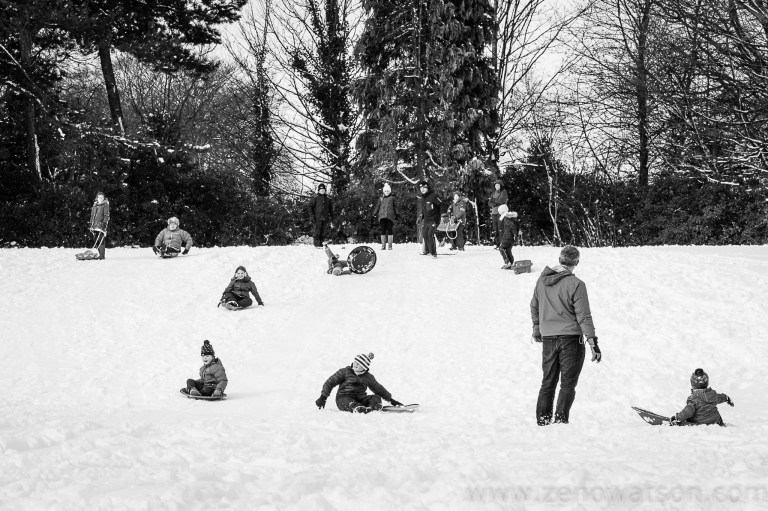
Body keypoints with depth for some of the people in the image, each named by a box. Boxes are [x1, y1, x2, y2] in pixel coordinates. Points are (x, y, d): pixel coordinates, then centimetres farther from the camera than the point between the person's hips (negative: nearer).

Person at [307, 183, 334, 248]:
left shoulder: (328, 199, 16)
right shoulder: (315, 198, 2)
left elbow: (331, 209, 22)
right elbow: (310, 207, 0)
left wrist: (332, 217, 17)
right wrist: (311, 215, -10)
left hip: (325, 218, 4)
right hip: (317, 218, -4)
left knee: (324, 232, 3)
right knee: (317, 231, -5)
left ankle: (320, 242, 15)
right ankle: (317, 244, -1)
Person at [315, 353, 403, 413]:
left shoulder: (368, 377, 15)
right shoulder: (345, 372, 6)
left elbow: (379, 389, 26)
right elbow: (330, 382, 4)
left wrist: (391, 400, 24)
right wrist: (323, 397, -5)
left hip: (360, 398, 3)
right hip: (343, 397, -3)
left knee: (376, 397, -21)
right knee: (350, 403, -38)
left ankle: (373, 407, -54)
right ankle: (357, 409, -70)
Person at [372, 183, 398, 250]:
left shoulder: (392, 198, 8)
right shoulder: (381, 198, 14)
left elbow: (395, 207, 10)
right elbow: (378, 206, 18)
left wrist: (396, 214, 5)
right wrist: (375, 214, 12)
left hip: (390, 216, -2)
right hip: (382, 216, 2)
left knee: (390, 230, -4)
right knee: (383, 230, 1)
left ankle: (390, 245, 0)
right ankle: (383, 245, 4)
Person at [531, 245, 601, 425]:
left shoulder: (542, 280, 3)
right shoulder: (576, 285, -14)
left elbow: (534, 306, 16)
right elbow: (584, 316, -13)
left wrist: (536, 328, 31)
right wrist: (593, 342, -10)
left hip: (548, 338, 5)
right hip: (570, 338, -5)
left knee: (548, 381, 16)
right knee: (568, 383, 2)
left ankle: (543, 418, 13)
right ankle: (561, 419, -6)